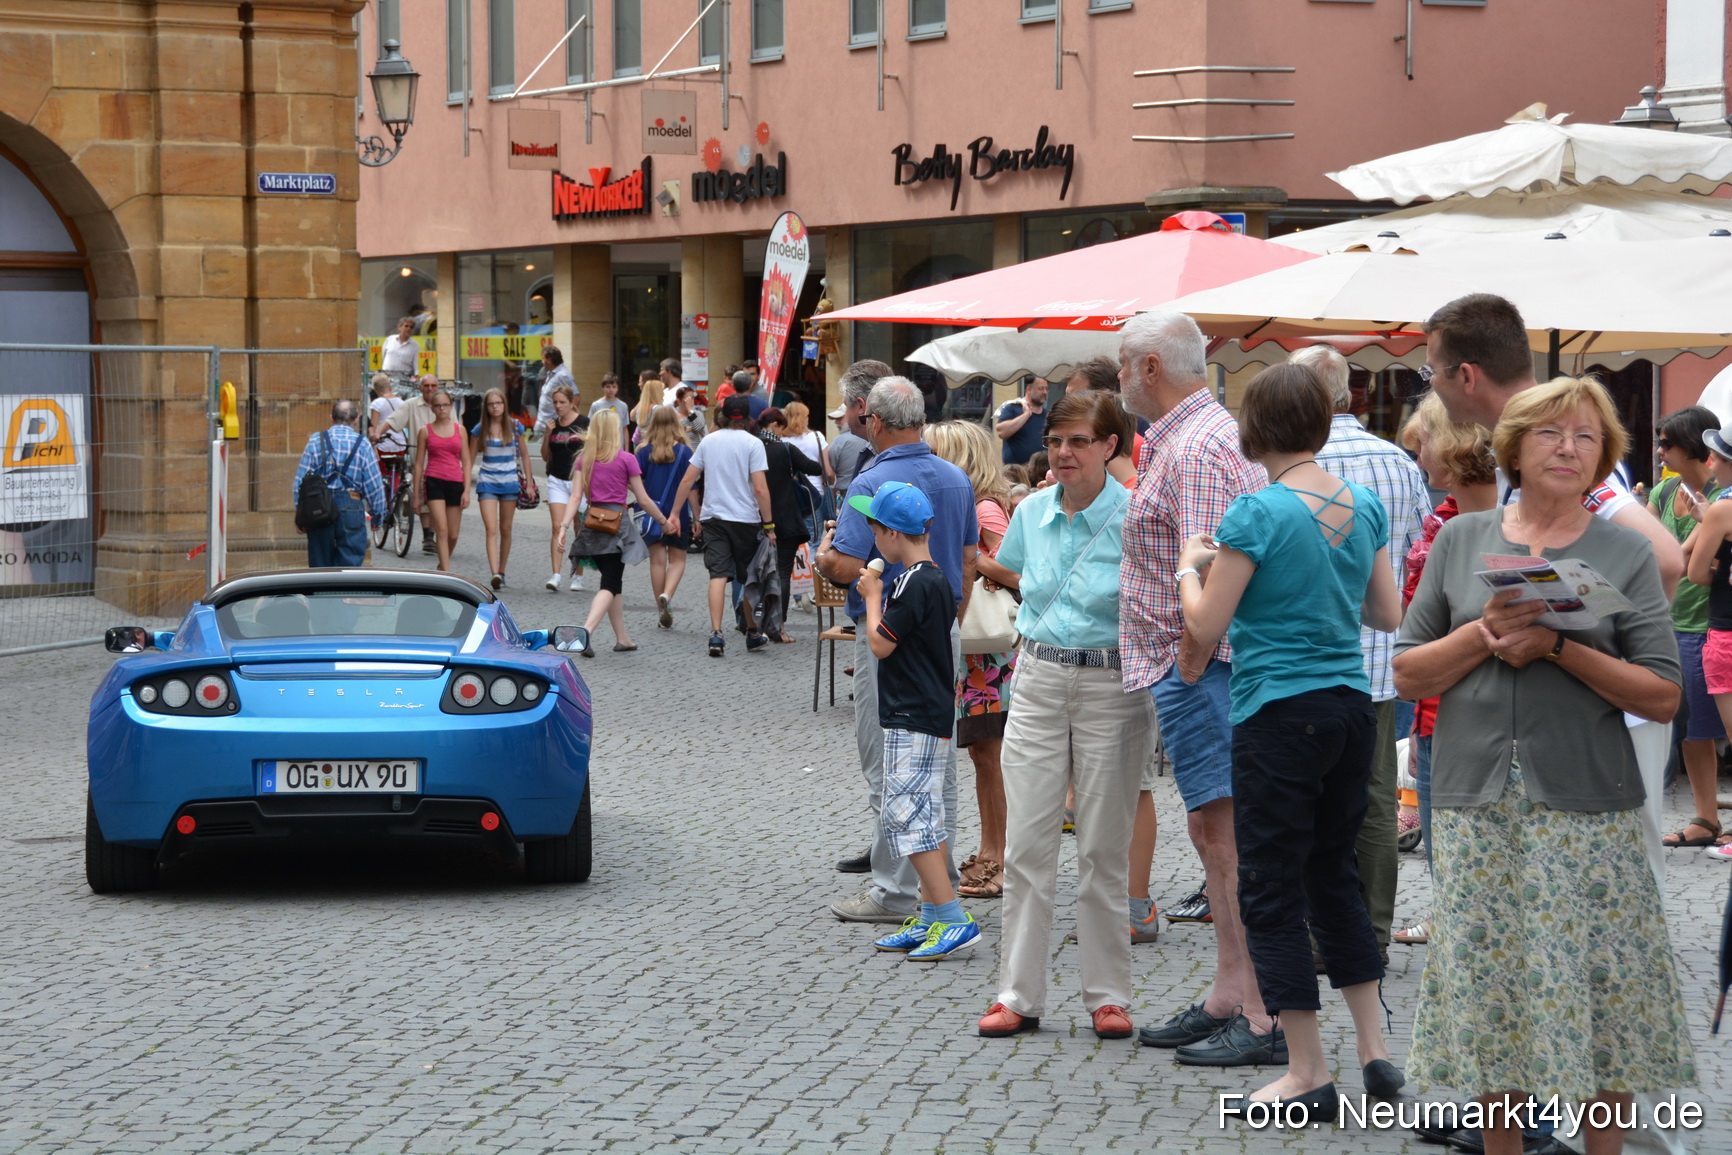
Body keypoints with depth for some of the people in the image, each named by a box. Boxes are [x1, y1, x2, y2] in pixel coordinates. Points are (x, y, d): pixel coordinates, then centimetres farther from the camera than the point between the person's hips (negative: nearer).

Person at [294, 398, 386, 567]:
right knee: (350, 562, -1)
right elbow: (374, 485, 0)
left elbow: (300, 482, 2)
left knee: (320, 565, 11)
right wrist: (378, 515, 11)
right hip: (350, 508, -2)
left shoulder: (315, 441, 4)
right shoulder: (361, 444, 0)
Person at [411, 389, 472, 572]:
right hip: (434, 481, -2)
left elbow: (466, 462, 8)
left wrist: (467, 490, -1)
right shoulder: (425, 431, 5)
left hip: (455, 483, 2)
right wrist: (416, 493, 4)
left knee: (453, 535, 6)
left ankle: (442, 566, 30)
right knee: (442, 530, -14)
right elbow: (419, 463, 7)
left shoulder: (459, 430, 9)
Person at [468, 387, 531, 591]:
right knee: (491, 529, -14)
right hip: (487, 482, -2)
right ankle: (494, 574, -25)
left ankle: (501, 572, 21)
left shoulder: (515, 427, 2)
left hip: (509, 482, 2)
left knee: (505, 529, 9)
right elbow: (470, 458, 5)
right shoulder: (480, 429, 0)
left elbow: (524, 455, 10)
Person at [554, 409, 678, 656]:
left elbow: (575, 497, -3)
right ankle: (585, 632, -27)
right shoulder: (626, 460, -5)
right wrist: (663, 521, 11)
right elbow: (642, 499, -1)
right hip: (617, 523, -5)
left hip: (592, 524, 5)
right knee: (610, 585, -6)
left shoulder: (584, 459, 6)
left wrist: (564, 525, -6)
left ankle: (622, 639, 24)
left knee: (613, 582, 18)